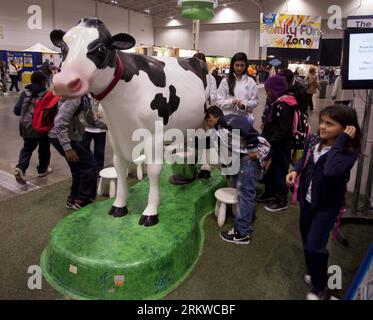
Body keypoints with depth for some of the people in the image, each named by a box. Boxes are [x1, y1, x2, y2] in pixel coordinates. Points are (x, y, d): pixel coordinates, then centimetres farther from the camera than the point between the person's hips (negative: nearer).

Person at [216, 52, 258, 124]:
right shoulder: (226, 81, 1)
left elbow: (255, 102, 4)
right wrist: (231, 102, -21)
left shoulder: (250, 81, 5)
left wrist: (245, 104, -16)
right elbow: (219, 102, -2)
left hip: (245, 118, 1)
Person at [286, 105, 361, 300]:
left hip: (327, 204, -6)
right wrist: (295, 171, -7)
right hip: (307, 199, 6)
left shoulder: (349, 151, -23)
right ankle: (313, 271, 49)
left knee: (314, 246, -6)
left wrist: (340, 140, -35)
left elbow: (331, 170, -43)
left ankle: (318, 287, 21)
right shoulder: (315, 140, -6)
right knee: (307, 241, 21)